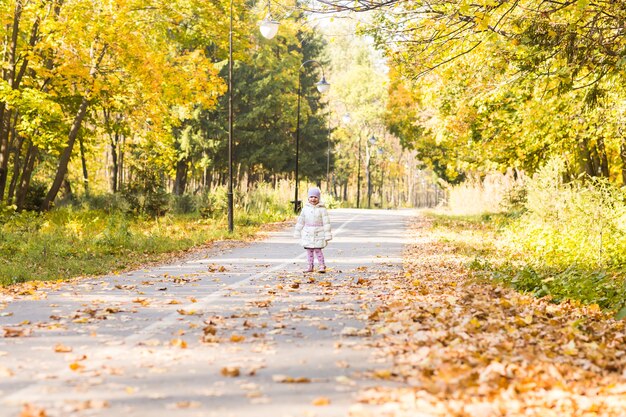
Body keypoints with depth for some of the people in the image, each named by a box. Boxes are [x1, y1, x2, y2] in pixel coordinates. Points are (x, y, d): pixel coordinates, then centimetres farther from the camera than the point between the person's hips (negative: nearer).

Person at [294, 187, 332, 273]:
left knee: (318, 250, -6)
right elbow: (300, 221, 12)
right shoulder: (305, 208, 5)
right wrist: (297, 232, 14)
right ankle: (310, 266, 15)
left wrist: (327, 235, -8)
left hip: (318, 234, -4)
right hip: (307, 234, 4)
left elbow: (326, 222, -6)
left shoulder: (322, 209, -6)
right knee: (309, 250, 7)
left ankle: (322, 266, 5)